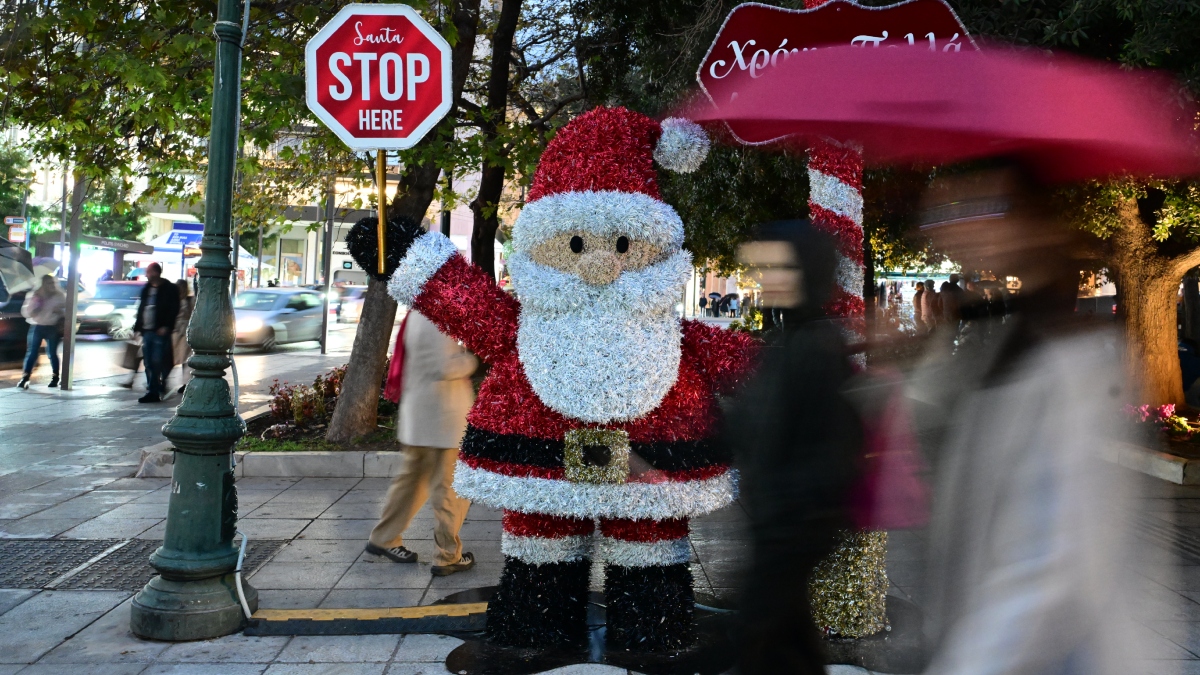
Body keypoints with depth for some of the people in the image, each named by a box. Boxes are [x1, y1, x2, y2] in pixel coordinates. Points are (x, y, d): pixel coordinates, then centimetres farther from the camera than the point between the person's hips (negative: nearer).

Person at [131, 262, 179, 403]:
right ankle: (152, 391, 13)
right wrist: (138, 327, 10)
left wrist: (166, 327, -16)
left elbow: (174, 310, -8)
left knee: (157, 362, -9)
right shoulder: (146, 289, 16)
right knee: (148, 364, 7)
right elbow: (141, 309, 19)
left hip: (160, 332, -7)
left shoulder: (169, 289, -3)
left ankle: (154, 391, -4)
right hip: (147, 331, 7)